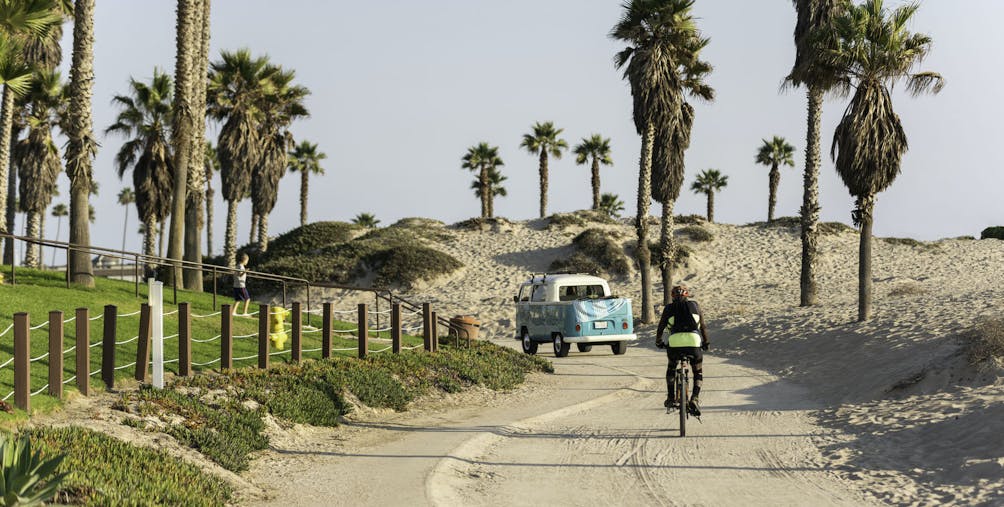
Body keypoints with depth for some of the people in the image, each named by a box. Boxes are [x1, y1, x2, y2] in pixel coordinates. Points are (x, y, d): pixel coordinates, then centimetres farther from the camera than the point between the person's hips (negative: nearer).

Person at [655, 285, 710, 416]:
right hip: (694, 341, 0)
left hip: (674, 342, 0)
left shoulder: (669, 308, 18)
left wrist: (659, 342, 39)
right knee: (698, 372, 19)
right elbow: (703, 326, 24)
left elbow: (661, 327, 23)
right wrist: (706, 342, 38)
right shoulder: (694, 306, 19)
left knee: (671, 368, 28)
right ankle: (695, 399, 1)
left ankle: (671, 398, 21)